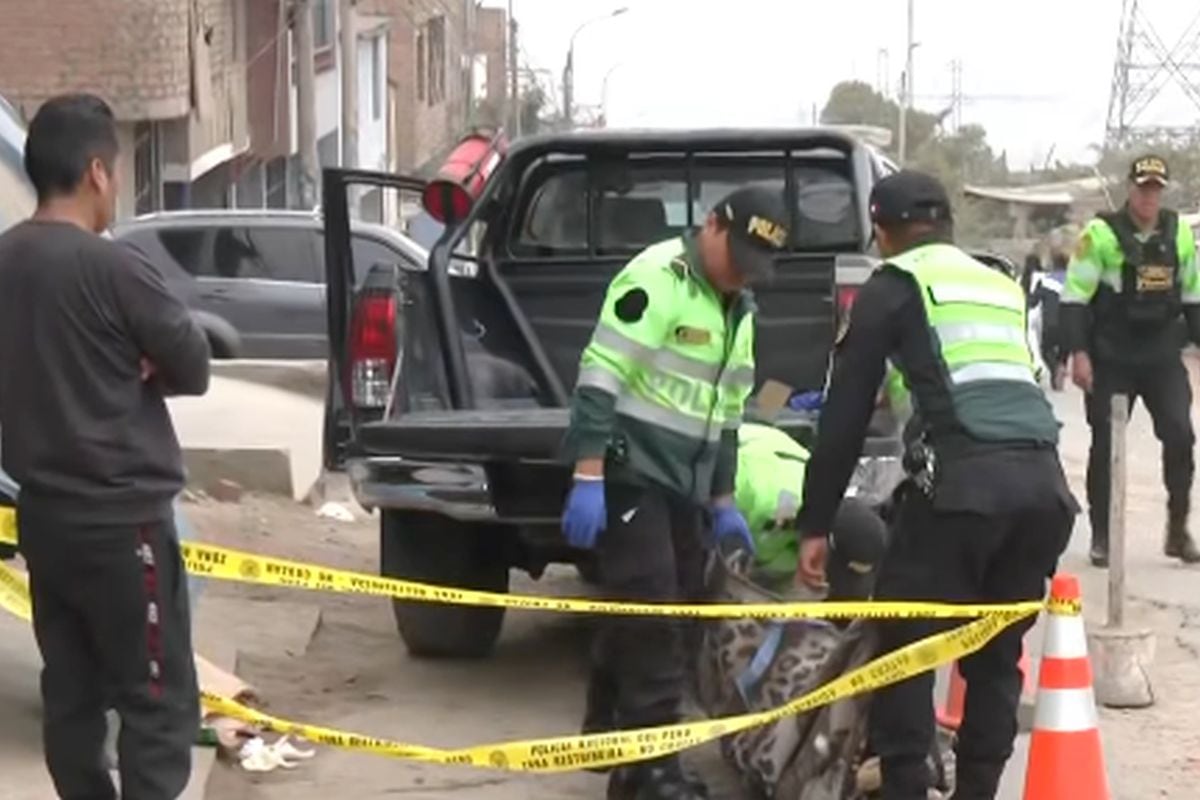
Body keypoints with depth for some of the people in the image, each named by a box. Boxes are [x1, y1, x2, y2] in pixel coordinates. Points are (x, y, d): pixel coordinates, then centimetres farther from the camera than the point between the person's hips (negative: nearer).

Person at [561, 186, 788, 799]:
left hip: (683, 481, 9)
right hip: (628, 471, -9)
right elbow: (600, 379, -20)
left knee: (675, 607, 11)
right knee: (650, 613, -11)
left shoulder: (739, 310, 16)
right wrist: (588, 477, -25)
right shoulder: (655, 278, -13)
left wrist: (722, 500, 20)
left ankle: (607, 735, 24)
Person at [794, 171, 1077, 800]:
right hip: (1044, 482, 6)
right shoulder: (1002, 285, 29)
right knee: (997, 654, 17)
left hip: (965, 479, -6)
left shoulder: (894, 285, 12)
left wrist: (815, 522, 10)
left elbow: (846, 411, 8)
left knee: (905, 644, 5)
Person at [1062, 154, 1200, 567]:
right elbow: (1074, 297, -9)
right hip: (1111, 359, -3)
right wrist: (1078, 353, -15)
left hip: (1163, 357, 3)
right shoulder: (1101, 234, -9)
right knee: (1106, 445, 1)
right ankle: (1101, 537, 10)